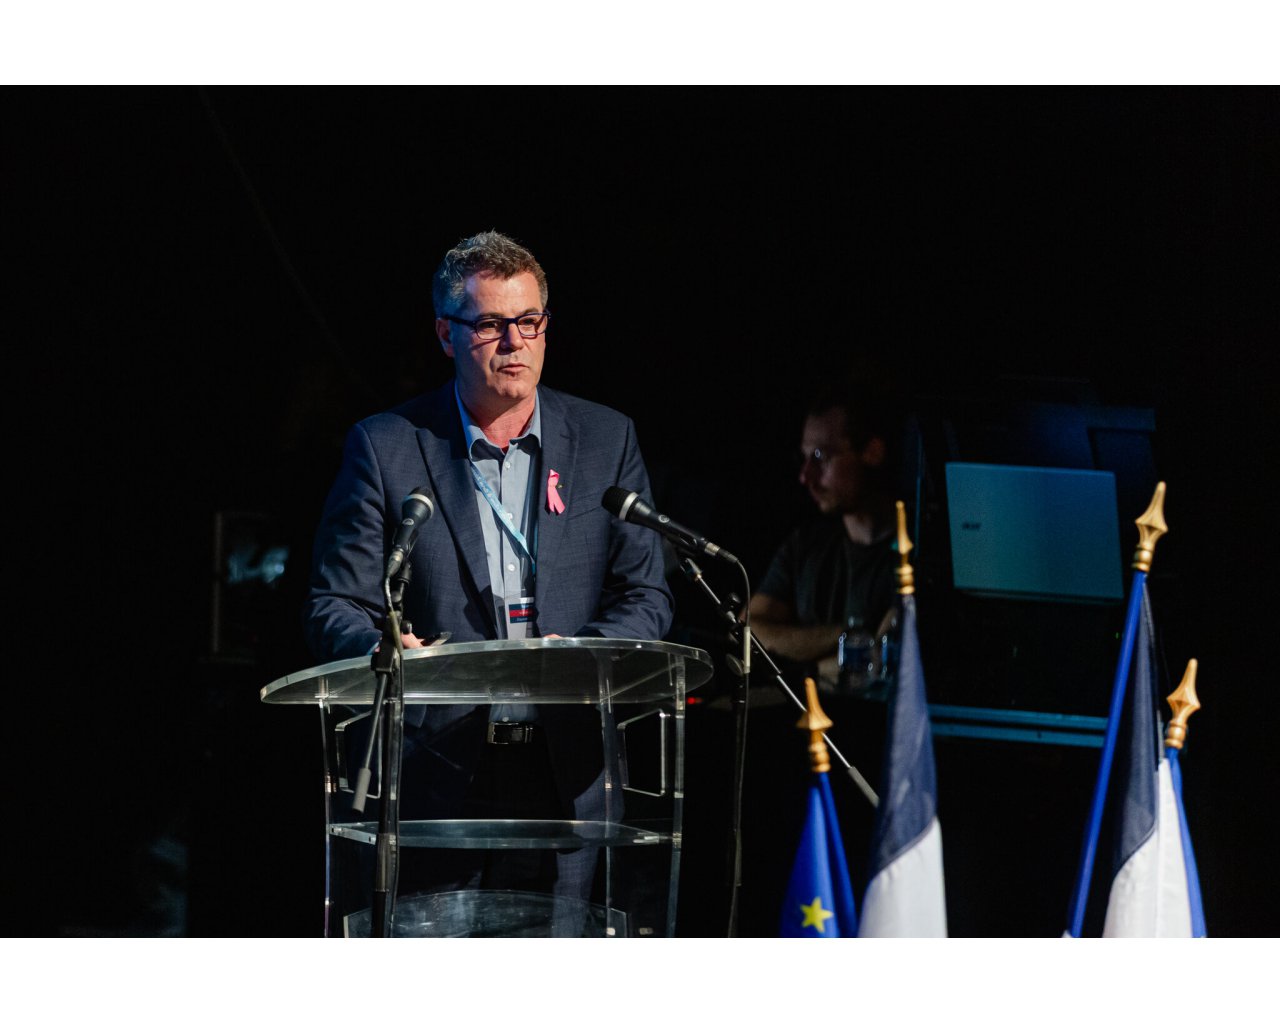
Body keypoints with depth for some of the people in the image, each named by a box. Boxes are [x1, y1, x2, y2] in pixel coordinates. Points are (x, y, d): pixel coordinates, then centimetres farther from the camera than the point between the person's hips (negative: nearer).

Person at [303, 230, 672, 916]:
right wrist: (382, 648, -22)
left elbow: (645, 597, 9)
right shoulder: (385, 447, 4)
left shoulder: (606, 441, 10)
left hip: (567, 779, 2)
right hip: (434, 777, -2)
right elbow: (336, 607, 2)